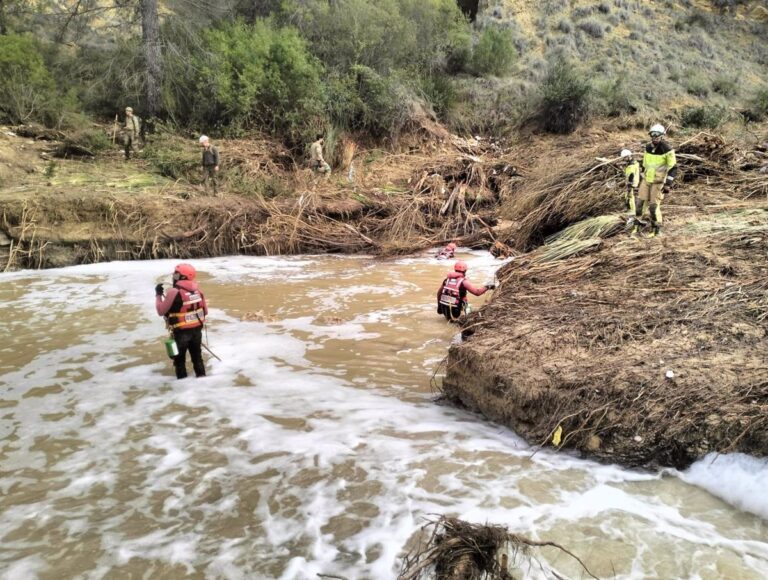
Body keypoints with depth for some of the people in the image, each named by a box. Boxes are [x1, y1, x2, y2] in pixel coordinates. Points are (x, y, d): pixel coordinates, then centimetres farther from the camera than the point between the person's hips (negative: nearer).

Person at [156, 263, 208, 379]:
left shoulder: (174, 292, -19)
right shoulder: (197, 289, -1)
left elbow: (161, 311, -10)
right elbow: (205, 311, 6)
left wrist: (158, 295, 0)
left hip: (181, 331, -5)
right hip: (197, 329, 6)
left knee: (179, 358, 11)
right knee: (197, 355, 21)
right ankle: (201, 376, 29)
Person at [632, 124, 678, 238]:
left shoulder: (667, 150, -16)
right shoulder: (648, 147, 3)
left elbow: (673, 168, -15)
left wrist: (668, 183, -22)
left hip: (658, 182, -5)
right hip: (646, 180, 6)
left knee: (654, 206, -6)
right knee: (640, 202, 2)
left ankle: (656, 229, 10)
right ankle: (636, 225, 13)